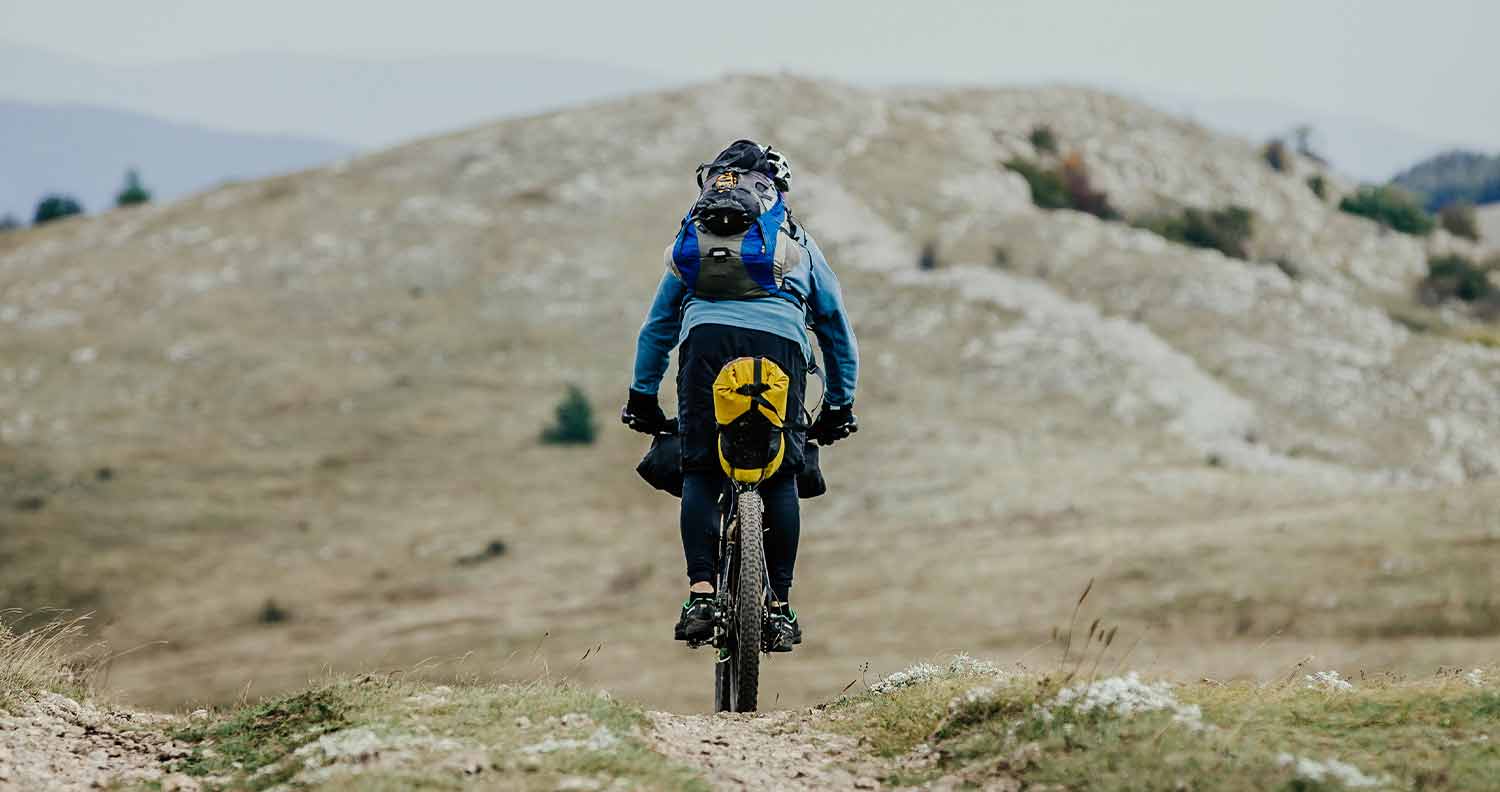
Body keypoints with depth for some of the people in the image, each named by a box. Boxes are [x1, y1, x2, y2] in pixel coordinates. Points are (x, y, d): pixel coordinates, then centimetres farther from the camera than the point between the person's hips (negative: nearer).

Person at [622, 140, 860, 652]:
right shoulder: (800, 245, 33)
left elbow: (657, 325, 35)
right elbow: (838, 330, 36)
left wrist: (643, 397, 39)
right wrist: (839, 406, 42)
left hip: (707, 338, 0)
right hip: (779, 341, 0)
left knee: (700, 472, 3)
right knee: (781, 476, 4)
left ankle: (700, 593, -13)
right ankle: (779, 607, -1)